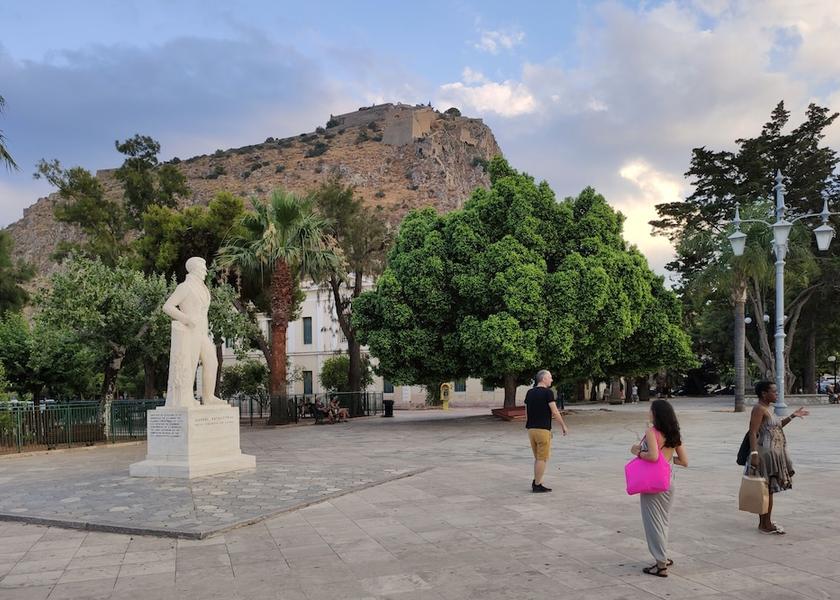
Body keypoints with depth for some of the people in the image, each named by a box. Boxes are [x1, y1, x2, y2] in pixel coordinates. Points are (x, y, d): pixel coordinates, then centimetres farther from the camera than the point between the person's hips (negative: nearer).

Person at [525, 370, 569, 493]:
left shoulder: (529, 392, 9)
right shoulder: (548, 392, -11)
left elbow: (526, 412, 12)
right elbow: (555, 412, -12)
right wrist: (563, 425, -1)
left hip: (531, 429, 7)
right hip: (543, 429, -7)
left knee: (537, 458, 17)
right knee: (542, 459, 1)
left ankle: (535, 482, 15)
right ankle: (537, 485, 4)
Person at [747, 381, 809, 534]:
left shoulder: (767, 409, 16)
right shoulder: (758, 409, -15)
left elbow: (776, 426, 30)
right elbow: (753, 433, -22)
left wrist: (793, 416, 27)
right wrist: (754, 453, -31)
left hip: (773, 453, 10)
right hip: (765, 453, -10)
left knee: (768, 490, 14)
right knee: (766, 489, -6)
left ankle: (765, 522, 22)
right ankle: (765, 525, 0)